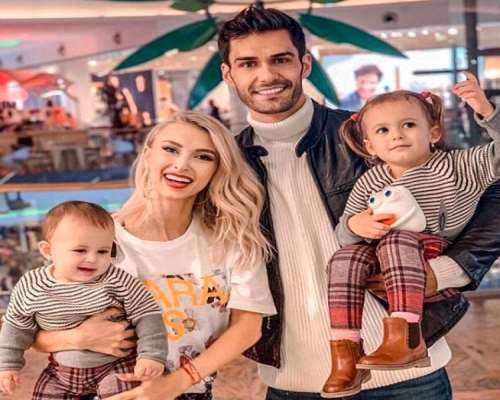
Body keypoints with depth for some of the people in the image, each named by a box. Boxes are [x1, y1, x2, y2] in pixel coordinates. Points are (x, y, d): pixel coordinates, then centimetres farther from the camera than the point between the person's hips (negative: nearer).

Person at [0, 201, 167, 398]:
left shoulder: (118, 281, -18)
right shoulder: (31, 287, -11)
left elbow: (147, 314, -12)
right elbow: (17, 326, 5)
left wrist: (152, 354, -21)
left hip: (116, 365, -3)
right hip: (61, 370, 3)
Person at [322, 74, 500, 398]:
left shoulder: (457, 167, 1)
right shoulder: (369, 183, 7)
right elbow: (342, 233, 6)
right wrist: (355, 225, -18)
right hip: (388, 273, 4)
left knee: (396, 240, -32)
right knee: (347, 255, -25)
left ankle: (406, 337, -41)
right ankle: (345, 356, -28)